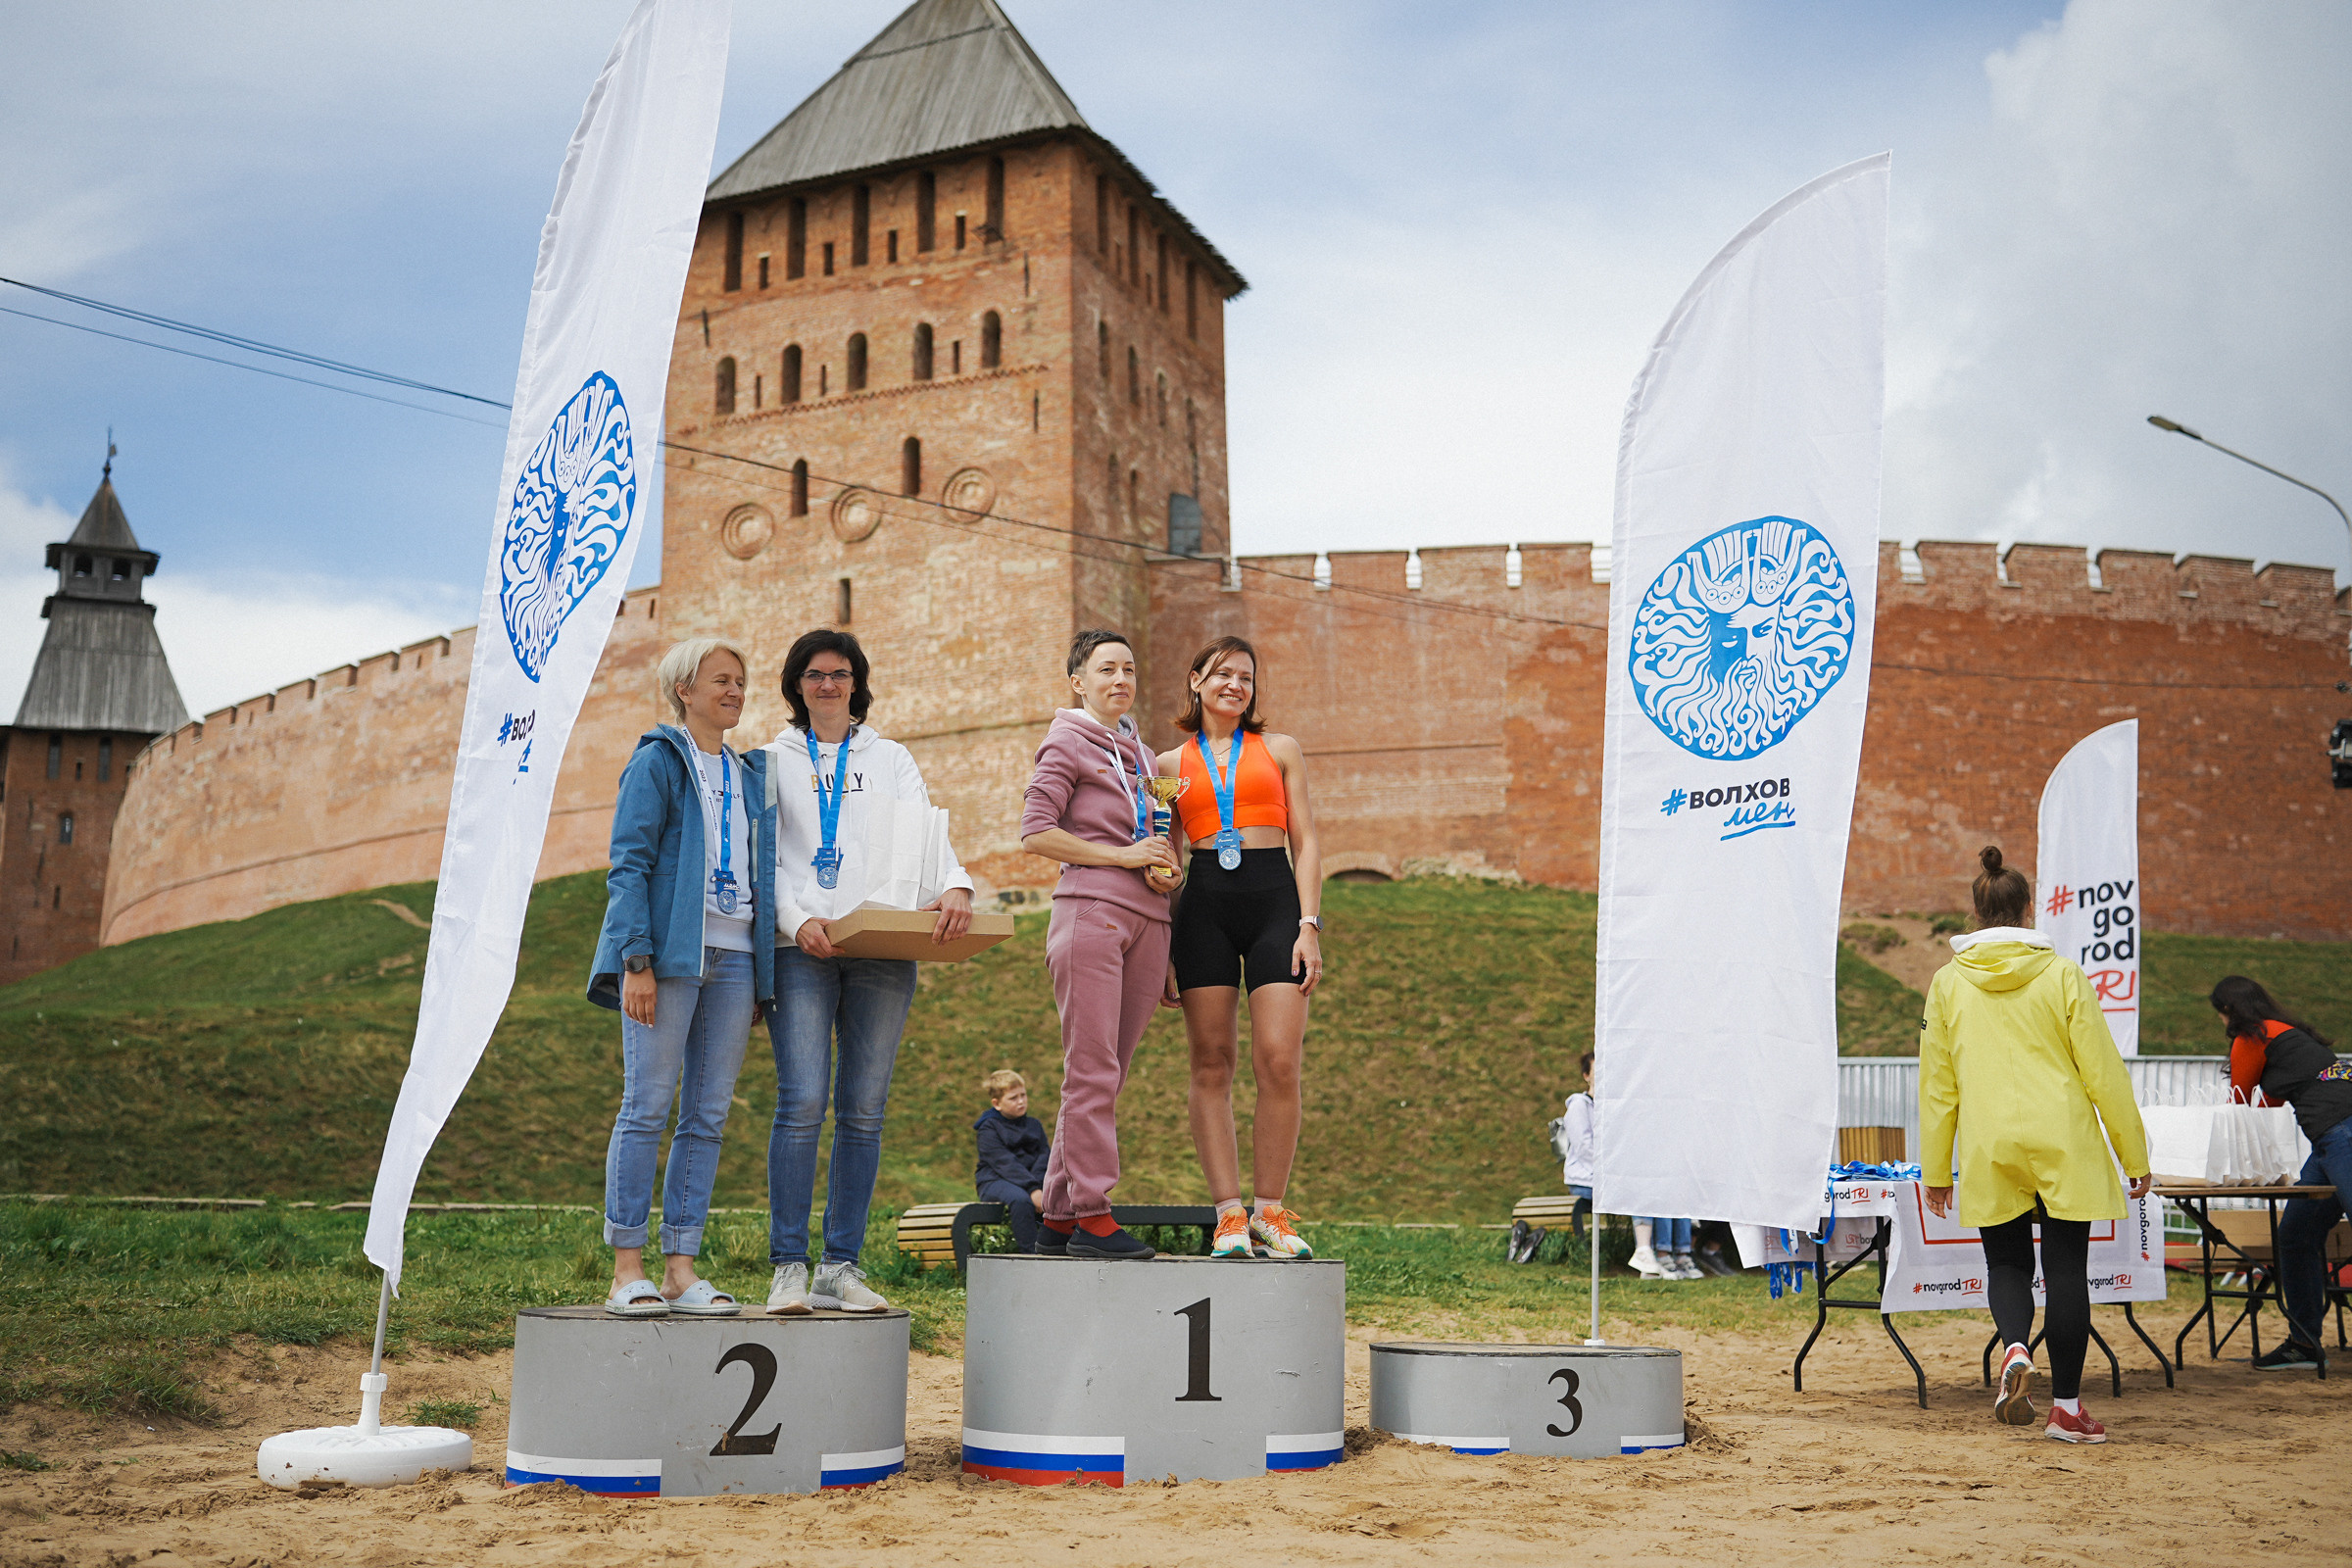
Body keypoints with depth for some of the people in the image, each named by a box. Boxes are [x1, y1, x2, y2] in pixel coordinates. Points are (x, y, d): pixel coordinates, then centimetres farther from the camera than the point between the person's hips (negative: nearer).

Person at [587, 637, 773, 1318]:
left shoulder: (748, 775, 20)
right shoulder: (657, 761, 2)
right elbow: (628, 866, -6)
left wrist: (764, 976, 14)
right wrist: (637, 961, -16)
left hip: (734, 956, 6)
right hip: (670, 954, -6)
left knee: (708, 1116, 4)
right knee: (647, 1108, -6)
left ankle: (681, 1268, 7)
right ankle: (628, 1270, -2)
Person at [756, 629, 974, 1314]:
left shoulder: (892, 758, 18)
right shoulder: (773, 761, 14)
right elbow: (761, 858, 6)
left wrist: (954, 886, -16)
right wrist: (797, 920, -12)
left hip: (884, 948, 2)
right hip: (802, 948, -2)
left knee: (864, 1111, 0)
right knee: (802, 1104, -12)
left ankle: (842, 1265, 6)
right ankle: (788, 1266, -6)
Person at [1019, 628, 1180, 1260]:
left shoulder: (1143, 754, 24)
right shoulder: (1067, 744, 2)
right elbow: (1035, 832, -7)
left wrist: (1169, 870, 8)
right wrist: (1123, 856, -10)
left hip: (1147, 918, 7)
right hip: (1090, 911, -7)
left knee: (1108, 1074, 6)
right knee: (1092, 1070, -9)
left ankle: (1057, 1218, 11)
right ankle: (1091, 1218, -6)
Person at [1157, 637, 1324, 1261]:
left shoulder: (1280, 749, 15)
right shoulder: (1171, 763, 15)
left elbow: (1306, 844, 10)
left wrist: (1309, 926, -2)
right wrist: (1162, 949, 6)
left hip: (1275, 900, -1)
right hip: (1203, 904, 1)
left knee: (1279, 1062, -10)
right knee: (1212, 1063, -3)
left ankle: (1269, 1211, 1)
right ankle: (1229, 1214, 0)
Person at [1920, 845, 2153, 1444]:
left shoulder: (1948, 983, 2)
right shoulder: (2063, 976, -2)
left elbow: (1937, 1083, 5)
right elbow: (2102, 1070, -1)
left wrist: (1936, 1170, 12)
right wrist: (2133, 1153, 8)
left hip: (1989, 1152, 1)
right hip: (2063, 1147, -1)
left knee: (2007, 1262, 15)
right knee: (2066, 1270, 7)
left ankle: (2016, 1349, -14)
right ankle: (2067, 1407, 11)